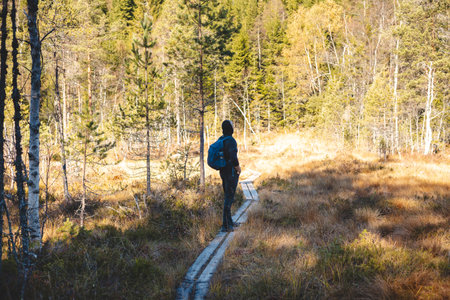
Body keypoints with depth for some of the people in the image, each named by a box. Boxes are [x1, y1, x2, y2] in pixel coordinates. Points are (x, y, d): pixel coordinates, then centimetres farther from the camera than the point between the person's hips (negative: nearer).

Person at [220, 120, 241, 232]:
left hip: (223, 171, 9)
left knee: (228, 197, 18)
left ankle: (229, 222, 26)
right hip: (231, 172, -9)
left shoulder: (220, 140, 9)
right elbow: (233, 158, -28)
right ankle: (225, 225, -7)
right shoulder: (231, 141, -19)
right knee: (229, 198, -6)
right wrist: (238, 168, -11)